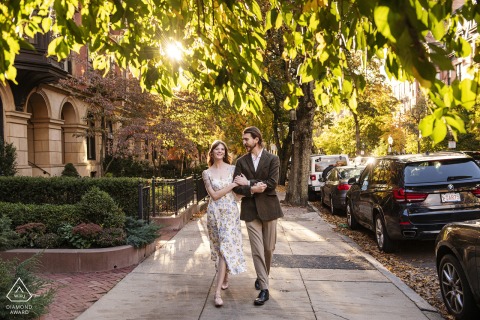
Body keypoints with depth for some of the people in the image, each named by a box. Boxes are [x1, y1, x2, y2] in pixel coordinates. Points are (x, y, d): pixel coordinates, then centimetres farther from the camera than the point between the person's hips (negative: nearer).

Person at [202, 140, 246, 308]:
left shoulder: (233, 169, 4)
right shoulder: (207, 173, 3)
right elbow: (214, 195, -6)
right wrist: (233, 184, -11)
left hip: (230, 212, -1)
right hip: (214, 212, 1)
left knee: (226, 246, -11)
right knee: (219, 246, 11)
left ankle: (218, 291, -12)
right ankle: (225, 278, 35)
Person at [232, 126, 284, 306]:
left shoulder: (272, 159, -1)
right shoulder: (241, 161, 5)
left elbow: (272, 184, -13)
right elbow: (237, 187, 0)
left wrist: (248, 183, -12)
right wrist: (252, 189, -18)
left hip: (268, 208, -1)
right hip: (250, 209, 1)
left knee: (268, 248, 9)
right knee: (257, 250, -2)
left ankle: (262, 276, 34)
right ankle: (264, 288, 5)